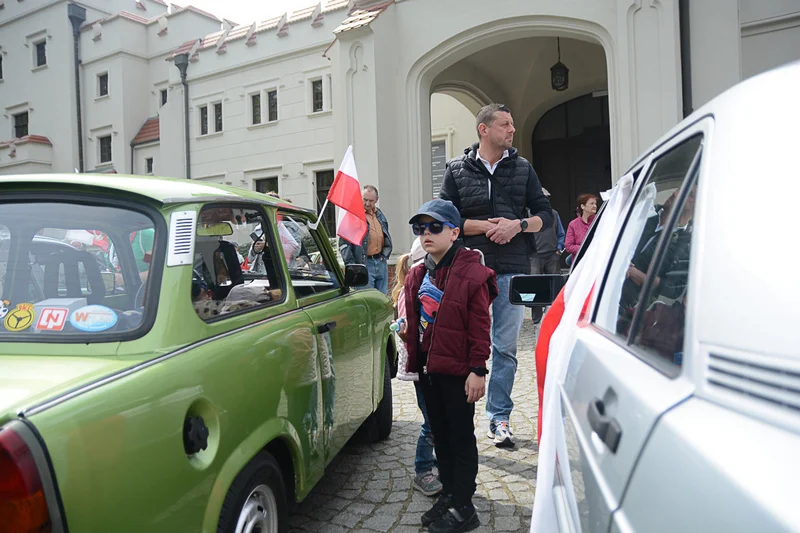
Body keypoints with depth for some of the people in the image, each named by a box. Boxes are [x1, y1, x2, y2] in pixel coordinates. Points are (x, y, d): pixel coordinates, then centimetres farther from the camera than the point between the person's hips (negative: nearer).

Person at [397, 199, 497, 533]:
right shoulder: (417, 276, 8)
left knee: (461, 437, 5)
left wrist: (477, 370, -17)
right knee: (439, 434, 18)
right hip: (428, 368, 7)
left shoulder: (472, 273, -14)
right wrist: (413, 361, 14)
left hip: (459, 371, -7)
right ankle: (448, 494, 34)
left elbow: (479, 327, -15)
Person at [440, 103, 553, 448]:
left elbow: (545, 215, 12)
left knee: (505, 347, 6)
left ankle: (499, 418, 18)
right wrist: (487, 226, -10)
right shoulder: (458, 170, 7)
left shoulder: (523, 168, 12)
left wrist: (518, 224, -8)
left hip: (512, 269, 2)